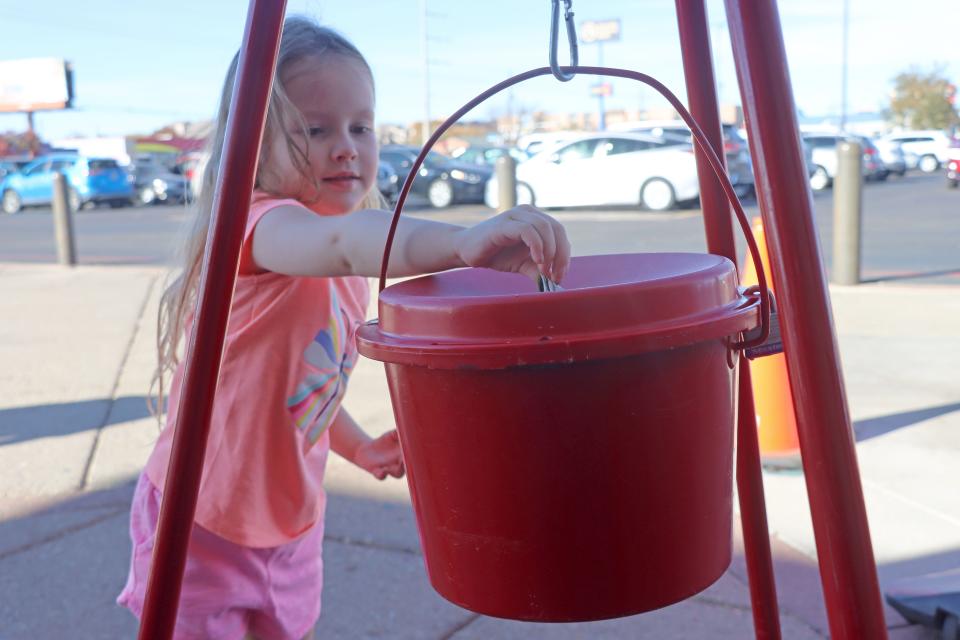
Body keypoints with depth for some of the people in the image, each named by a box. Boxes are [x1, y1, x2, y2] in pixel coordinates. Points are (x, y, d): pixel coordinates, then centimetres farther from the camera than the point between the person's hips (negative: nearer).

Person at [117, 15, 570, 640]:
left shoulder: (352, 275, 0)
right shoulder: (258, 224, -27)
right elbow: (336, 242, -51)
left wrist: (360, 448, 7)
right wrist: (462, 242, -66)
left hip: (293, 523, 7)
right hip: (202, 523, -7)